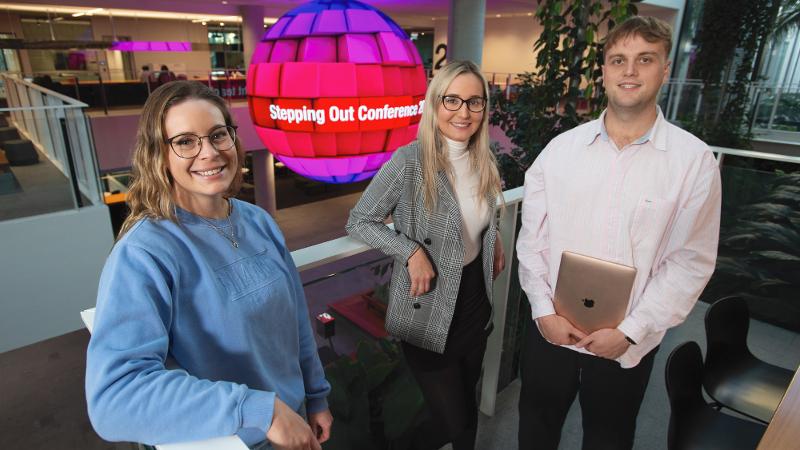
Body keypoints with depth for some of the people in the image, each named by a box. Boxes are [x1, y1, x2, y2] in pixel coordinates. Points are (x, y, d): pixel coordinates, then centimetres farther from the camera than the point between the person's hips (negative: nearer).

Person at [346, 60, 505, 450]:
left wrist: (494, 242, 1)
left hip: (476, 301, 6)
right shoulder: (409, 161, -21)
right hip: (429, 312, -6)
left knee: (467, 401, 23)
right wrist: (412, 251, -24)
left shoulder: (485, 162, -1)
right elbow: (359, 222, -14)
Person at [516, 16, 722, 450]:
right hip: (550, 328, 2)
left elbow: (690, 261, -9)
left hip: (626, 344, -1)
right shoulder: (562, 147, -3)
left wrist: (629, 331, -13)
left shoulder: (694, 160, -7)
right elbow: (532, 236, -2)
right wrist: (544, 310, -8)